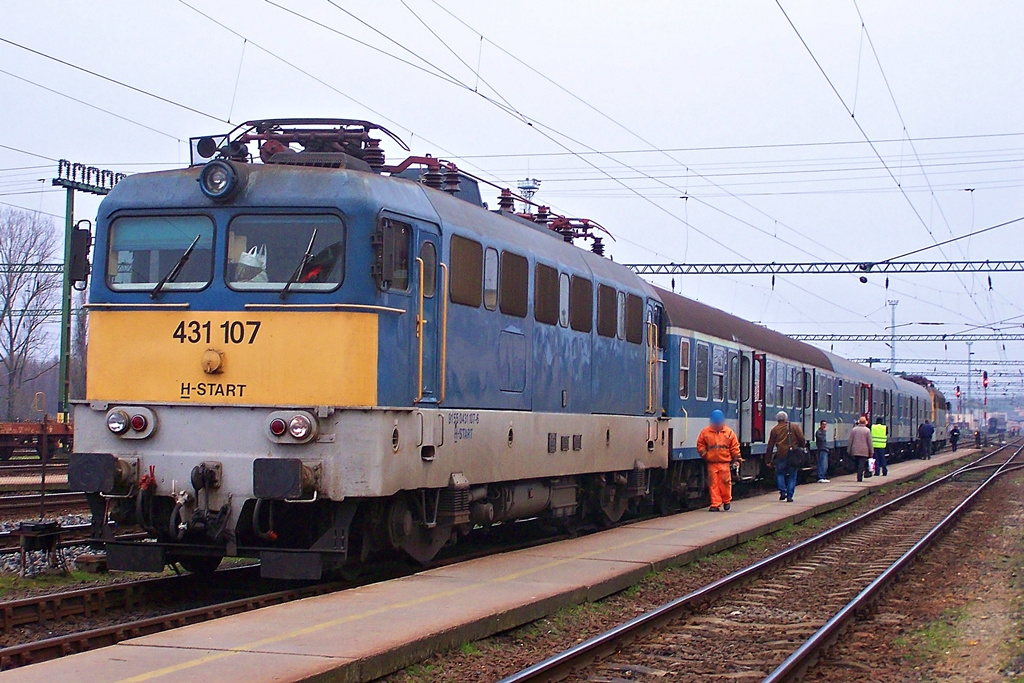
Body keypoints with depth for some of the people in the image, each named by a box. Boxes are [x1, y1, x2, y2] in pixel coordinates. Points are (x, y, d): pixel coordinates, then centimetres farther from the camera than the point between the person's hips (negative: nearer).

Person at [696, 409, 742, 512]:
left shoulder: (729, 432, 6)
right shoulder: (705, 432, 6)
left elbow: (735, 447, 8)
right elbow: (700, 445, 11)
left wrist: (737, 458, 2)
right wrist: (704, 454, -3)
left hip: (725, 462, -1)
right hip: (711, 463, 1)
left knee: (725, 482, -3)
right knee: (713, 484, -1)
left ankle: (726, 500, 20)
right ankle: (715, 504, 4)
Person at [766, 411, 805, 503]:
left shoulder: (775, 429, 6)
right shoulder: (795, 427, 5)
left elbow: (770, 446, 7)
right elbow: (802, 440, -1)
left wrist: (768, 460, 12)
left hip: (781, 455, 0)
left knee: (779, 473, 17)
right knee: (792, 476, 8)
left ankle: (783, 492, 0)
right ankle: (789, 496, 4)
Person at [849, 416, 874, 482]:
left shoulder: (853, 429, 4)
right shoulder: (867, 430, -3)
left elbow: (850, 441, 6)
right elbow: (869, 442, -2)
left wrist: (849, 450, 12)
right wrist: (871, 452, 4)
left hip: (855, 451, 3)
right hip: (864, 451, -3)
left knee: (857, 464, 13)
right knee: (861, 465, -3)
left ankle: (859, 477, 15)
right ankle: (860, 478, -10)